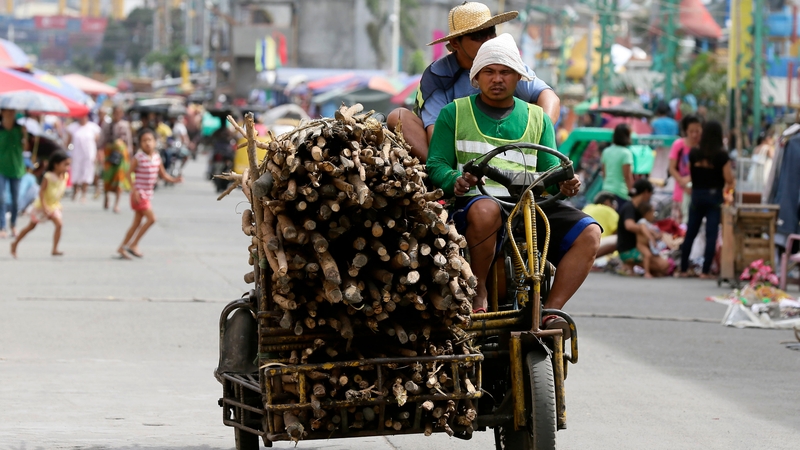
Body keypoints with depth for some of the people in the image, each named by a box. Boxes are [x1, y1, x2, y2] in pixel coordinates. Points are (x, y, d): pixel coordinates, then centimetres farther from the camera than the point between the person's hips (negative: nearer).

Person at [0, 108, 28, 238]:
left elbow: (25, 148, -2)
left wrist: (25, 135, -17)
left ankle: (13, 225, 30)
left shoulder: (20, 128, -2)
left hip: (16, 168, 2)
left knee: (15, 200, 10)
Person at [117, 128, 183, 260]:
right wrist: (134, 189, -18)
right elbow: (129, 173, -10)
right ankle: (133, 245, -7)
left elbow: (163, 174, 12)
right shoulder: (138, 157, -13)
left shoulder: (157, 157, 5)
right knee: (151, 218, -15)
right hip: (139, 193, -7)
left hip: (148, 194, 7)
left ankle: (122, 248, 20)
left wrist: (174, 180, -4)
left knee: (137, 223, 12)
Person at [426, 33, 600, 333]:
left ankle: (550, 310, -21)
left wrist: (564, 184, -7)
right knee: (485, 210, -41)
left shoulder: (537, 118, 23)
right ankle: (477, 290, -19)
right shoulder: (455, 113, 15)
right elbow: (436, 165, 7)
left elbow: (551, 170, 17)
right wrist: (455, 181, -16)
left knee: (588, 232, -22)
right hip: (473, 201, -3)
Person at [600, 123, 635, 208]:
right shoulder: (626, 153, -11)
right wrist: (631, 191, -8)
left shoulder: (606, 151, 8)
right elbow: (627, 176, -13)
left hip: (607, 189, 7)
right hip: (621, 192, -7)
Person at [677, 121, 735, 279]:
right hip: (714, 195, -3)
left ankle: (683, 269, 15)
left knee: (690, 233, 11)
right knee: (711, 234, 0)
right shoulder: (722, 155, -10)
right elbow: (729, 180, -10)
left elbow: (690, 173, 6)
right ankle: (705, 270, -3)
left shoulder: (694, 153, -2)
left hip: (696, 195, 3)